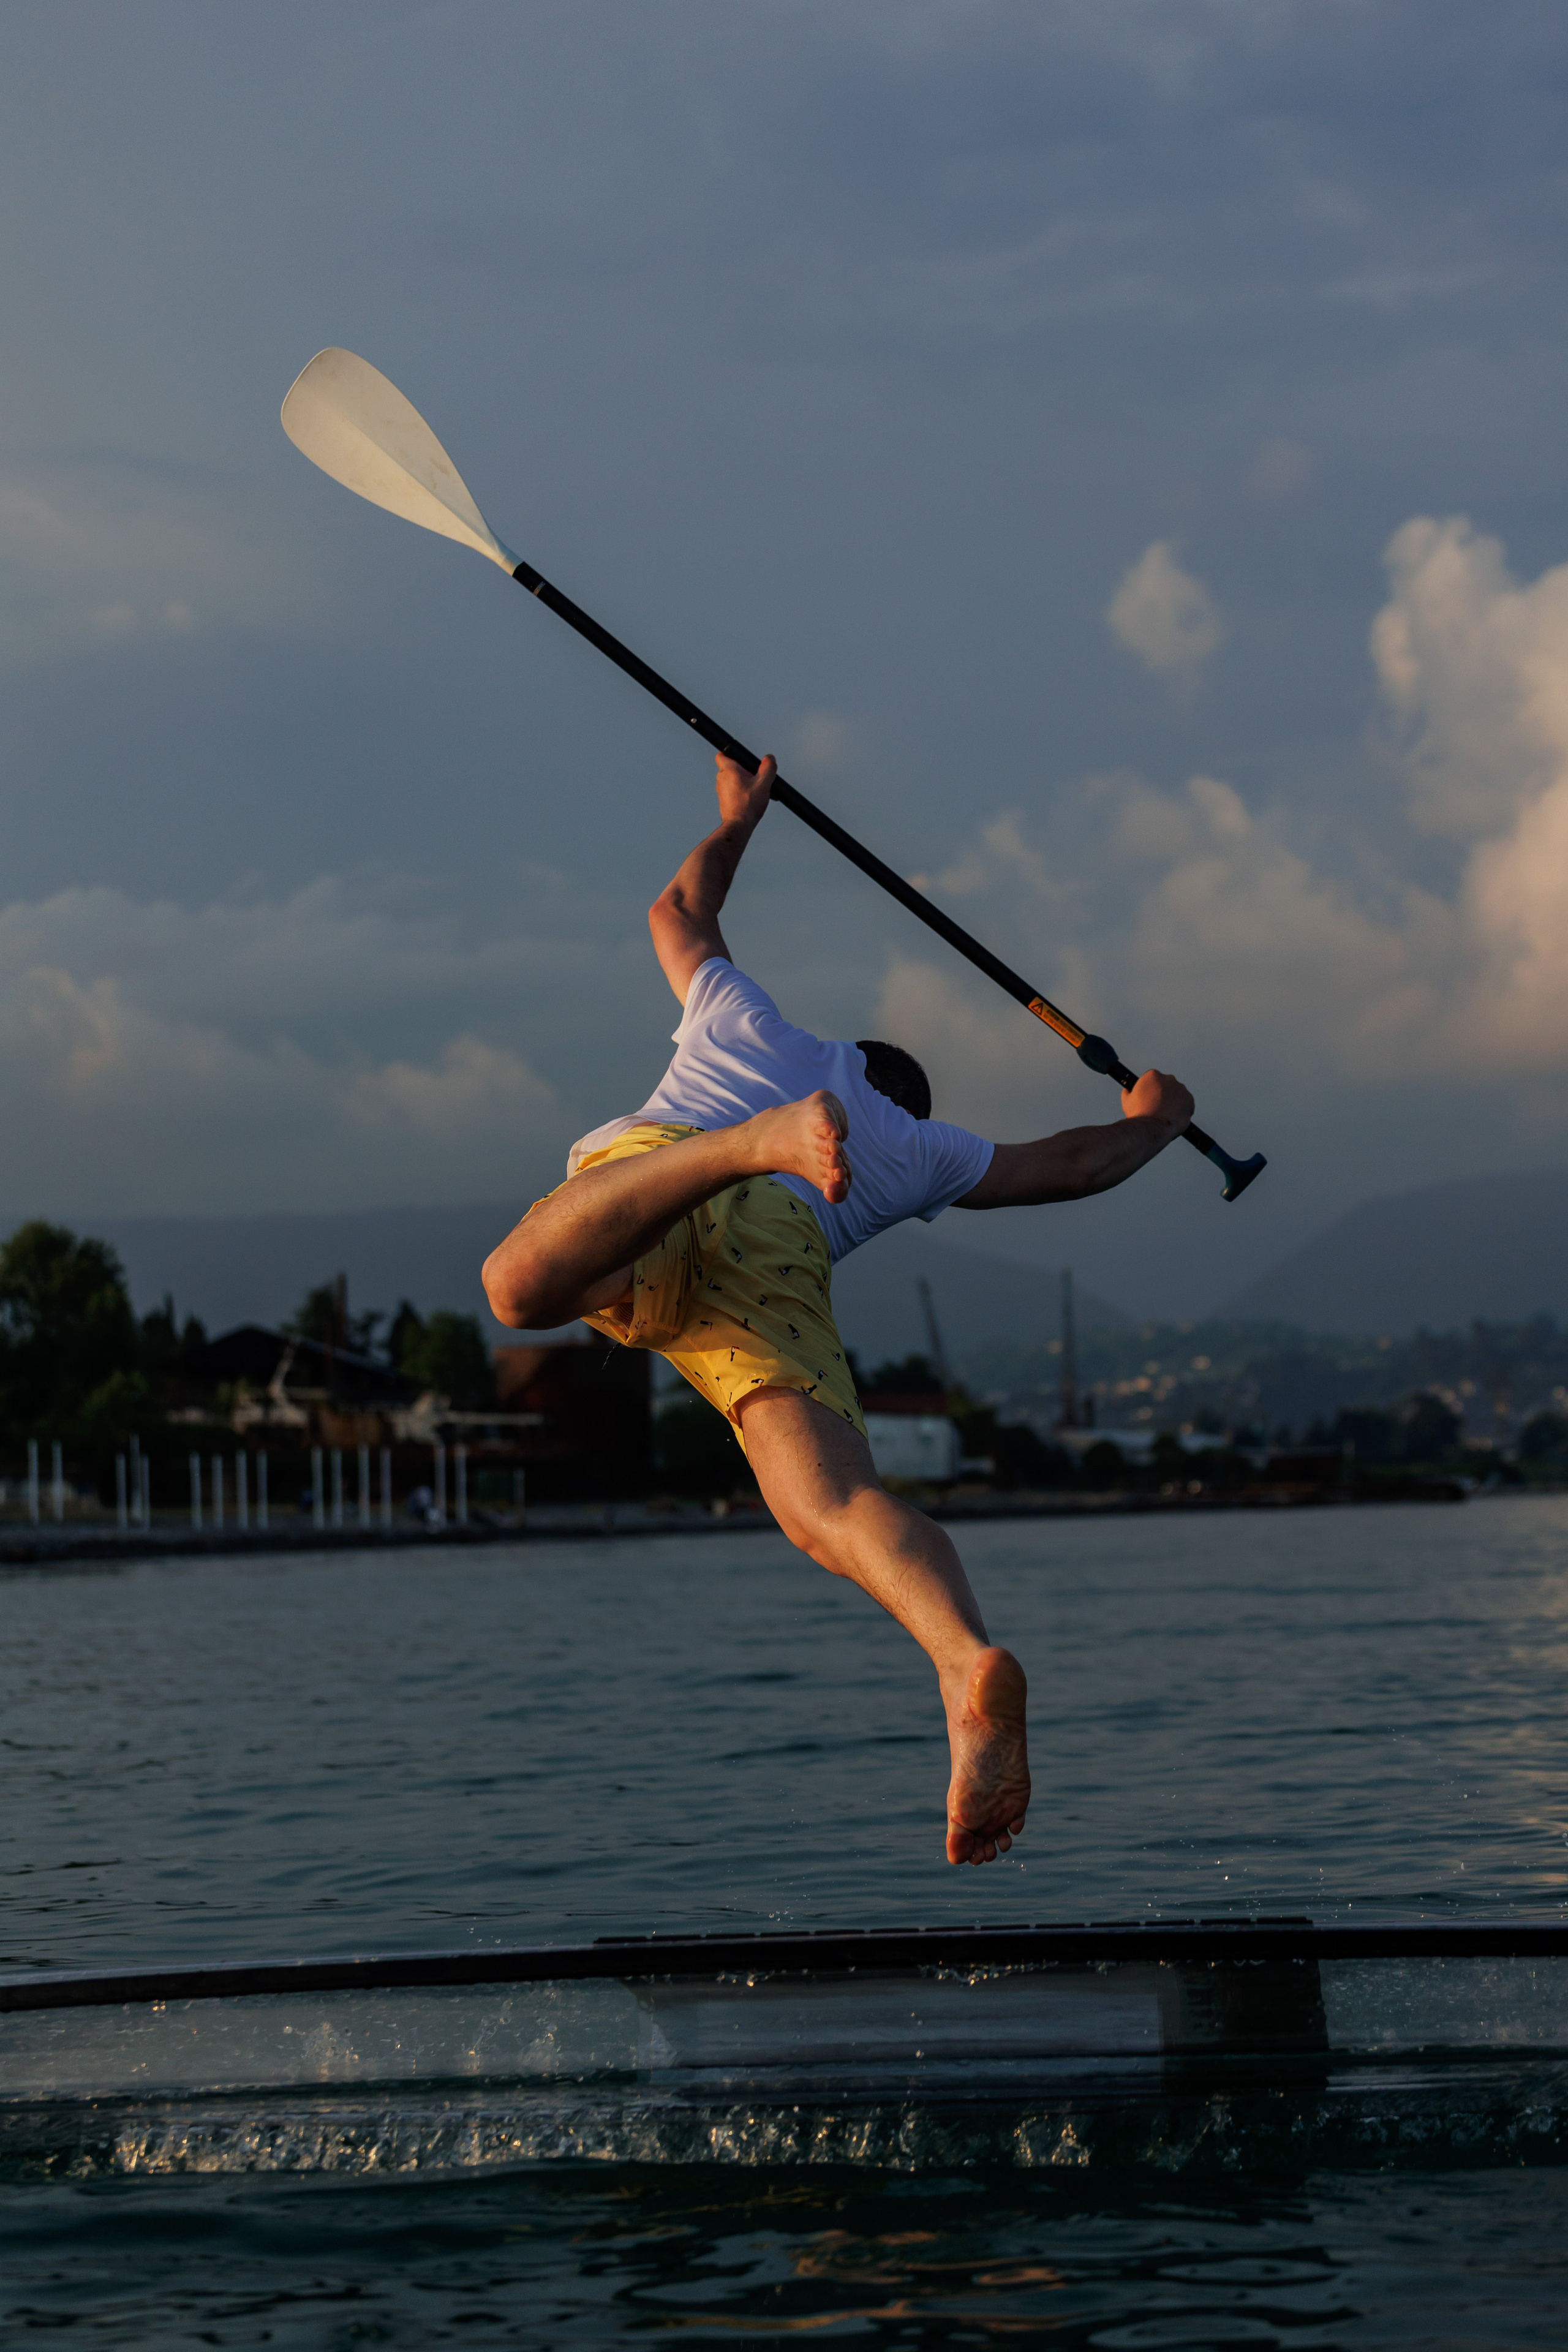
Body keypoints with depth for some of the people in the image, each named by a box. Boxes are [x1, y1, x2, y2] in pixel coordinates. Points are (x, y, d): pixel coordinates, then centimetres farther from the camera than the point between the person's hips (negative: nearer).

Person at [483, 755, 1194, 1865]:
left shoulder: (747, 1018, 41)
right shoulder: (918, 1148, 38)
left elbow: (680, 911, 60)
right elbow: (1067, 1166, 49)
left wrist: (738, 819, 78)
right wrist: (1152, 1122, 68)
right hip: (784, 1247, 1)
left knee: (522, 1286, -37)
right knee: (831, 1504, -22)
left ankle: (756, 1138, -50)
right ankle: (971, 1667, -48)